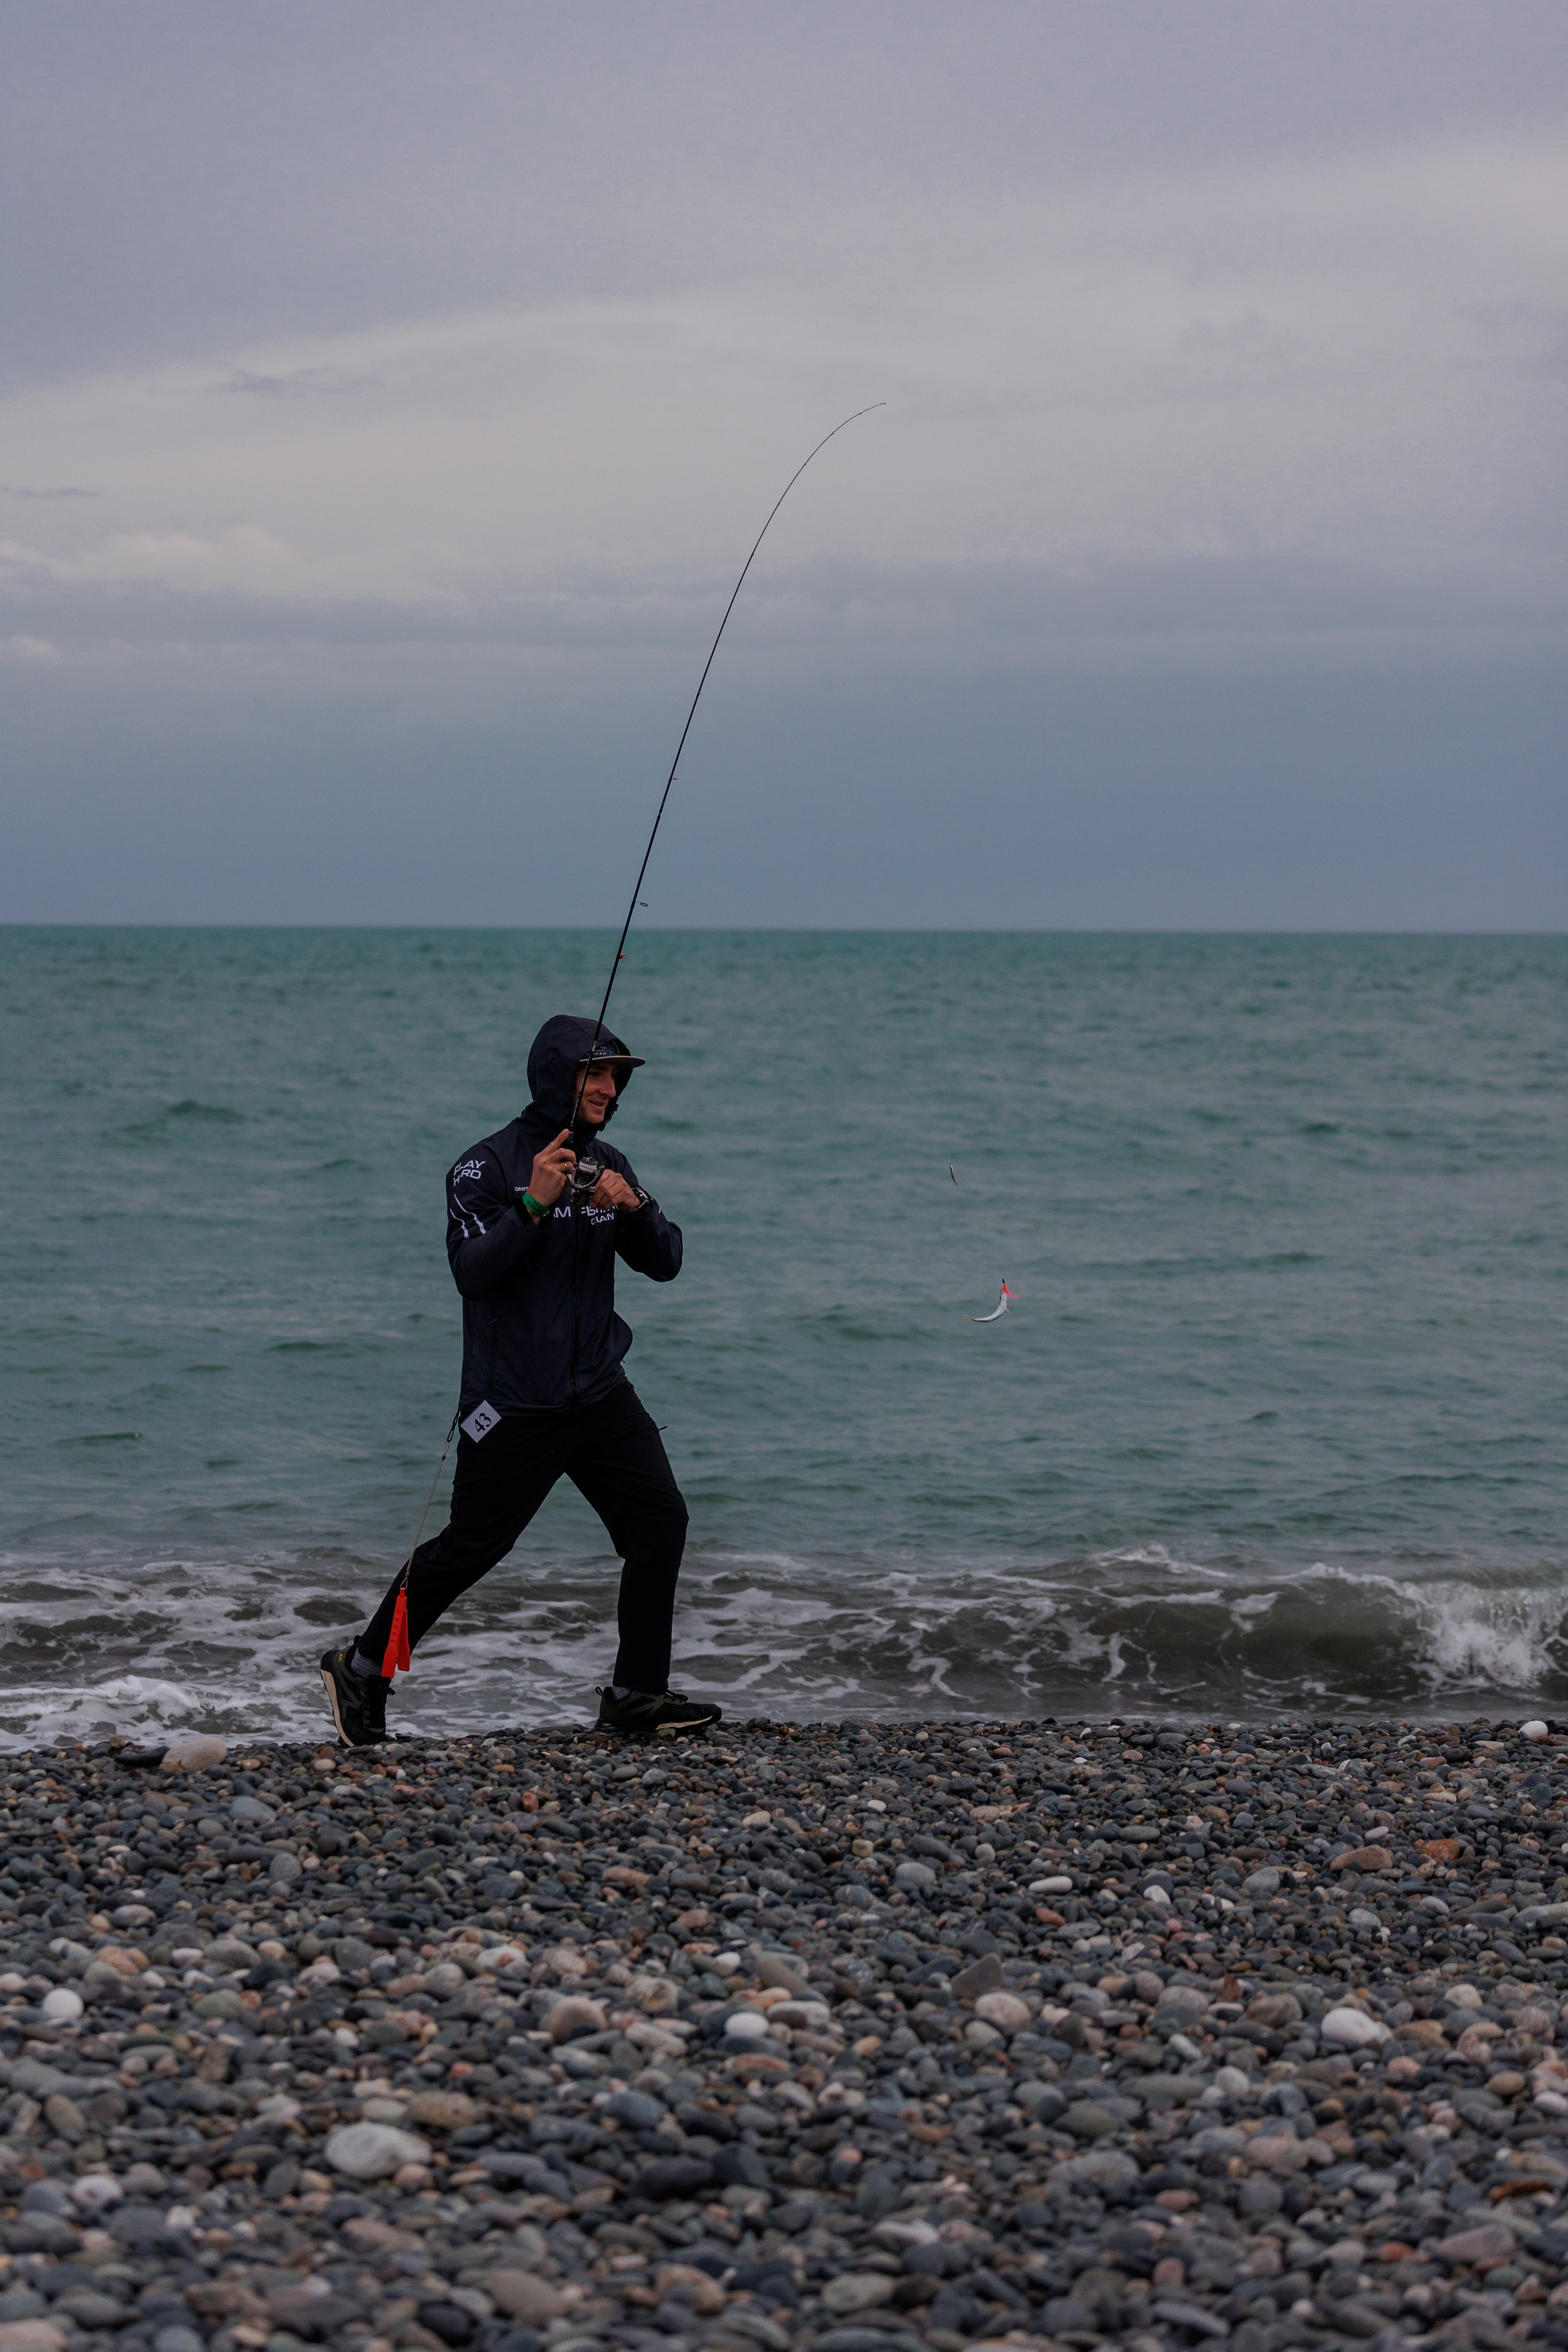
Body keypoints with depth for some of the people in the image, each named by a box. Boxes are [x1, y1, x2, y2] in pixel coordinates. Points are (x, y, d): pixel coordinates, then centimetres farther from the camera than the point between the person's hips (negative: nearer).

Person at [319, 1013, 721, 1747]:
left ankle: (637, 1692, 4)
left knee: (660, 1521, -5)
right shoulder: (488, 1166, -8)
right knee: (470, 1547, -2)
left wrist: (634, 1207, -12)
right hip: (514, 1403, -6)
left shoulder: (607, 1164, 12)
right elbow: (472, 1271, -19)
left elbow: (665, 1263, 7)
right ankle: (362, 1667, 15)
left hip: (600, 1392, 6)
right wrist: (533, 1204, -30)